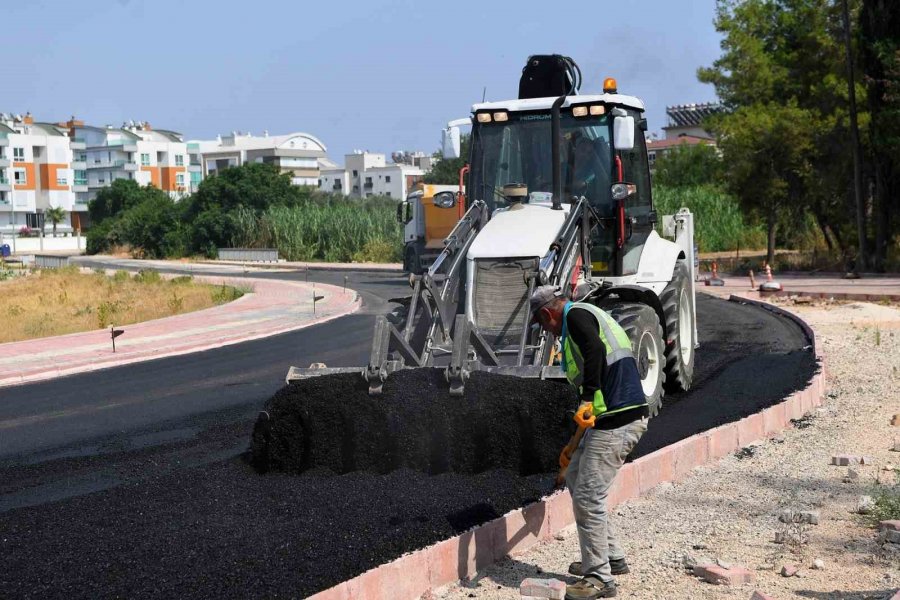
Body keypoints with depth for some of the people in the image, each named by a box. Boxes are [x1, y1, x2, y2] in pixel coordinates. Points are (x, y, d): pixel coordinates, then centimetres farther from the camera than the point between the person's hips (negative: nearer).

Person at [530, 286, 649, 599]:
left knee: (588, 497, -6)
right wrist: (577, 442, 34)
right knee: (575, 478, 21)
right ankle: (611, 557, 28)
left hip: (617, 421, -11)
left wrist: (588, 398, -28)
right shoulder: (586, 315, 24)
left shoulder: (576, 314, -6)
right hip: (616, 417, 11)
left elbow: (595, 350, -28)